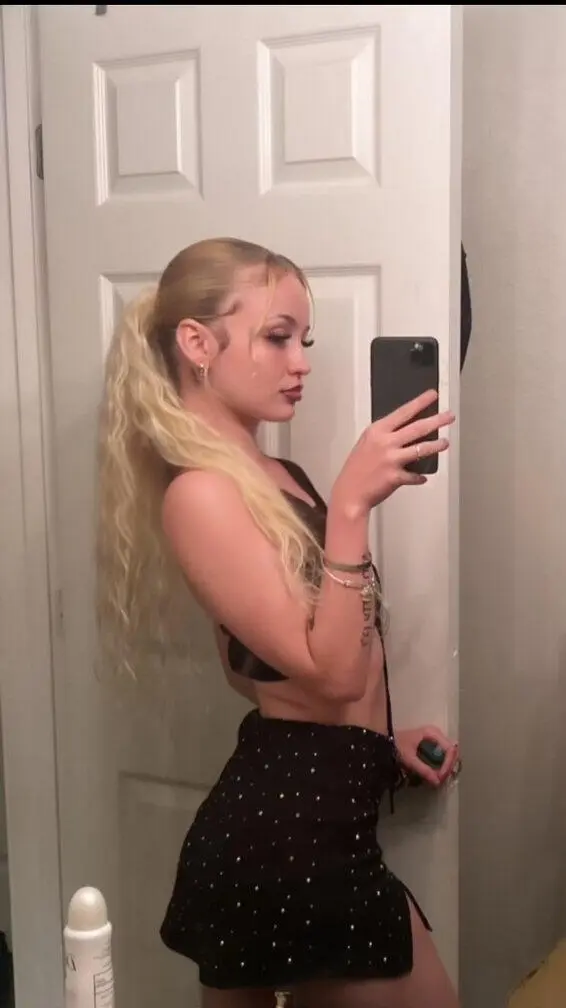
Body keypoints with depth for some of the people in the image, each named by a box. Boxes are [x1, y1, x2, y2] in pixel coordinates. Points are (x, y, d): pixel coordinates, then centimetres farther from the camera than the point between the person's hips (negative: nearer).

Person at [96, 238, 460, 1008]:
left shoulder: (269, 476, 10)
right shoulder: (200, 492, -19)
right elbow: (331, 670, -22)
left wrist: (379, 739, 13)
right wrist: (350, 506, -29)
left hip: (296, 813, 9)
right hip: (295, 827, -9)